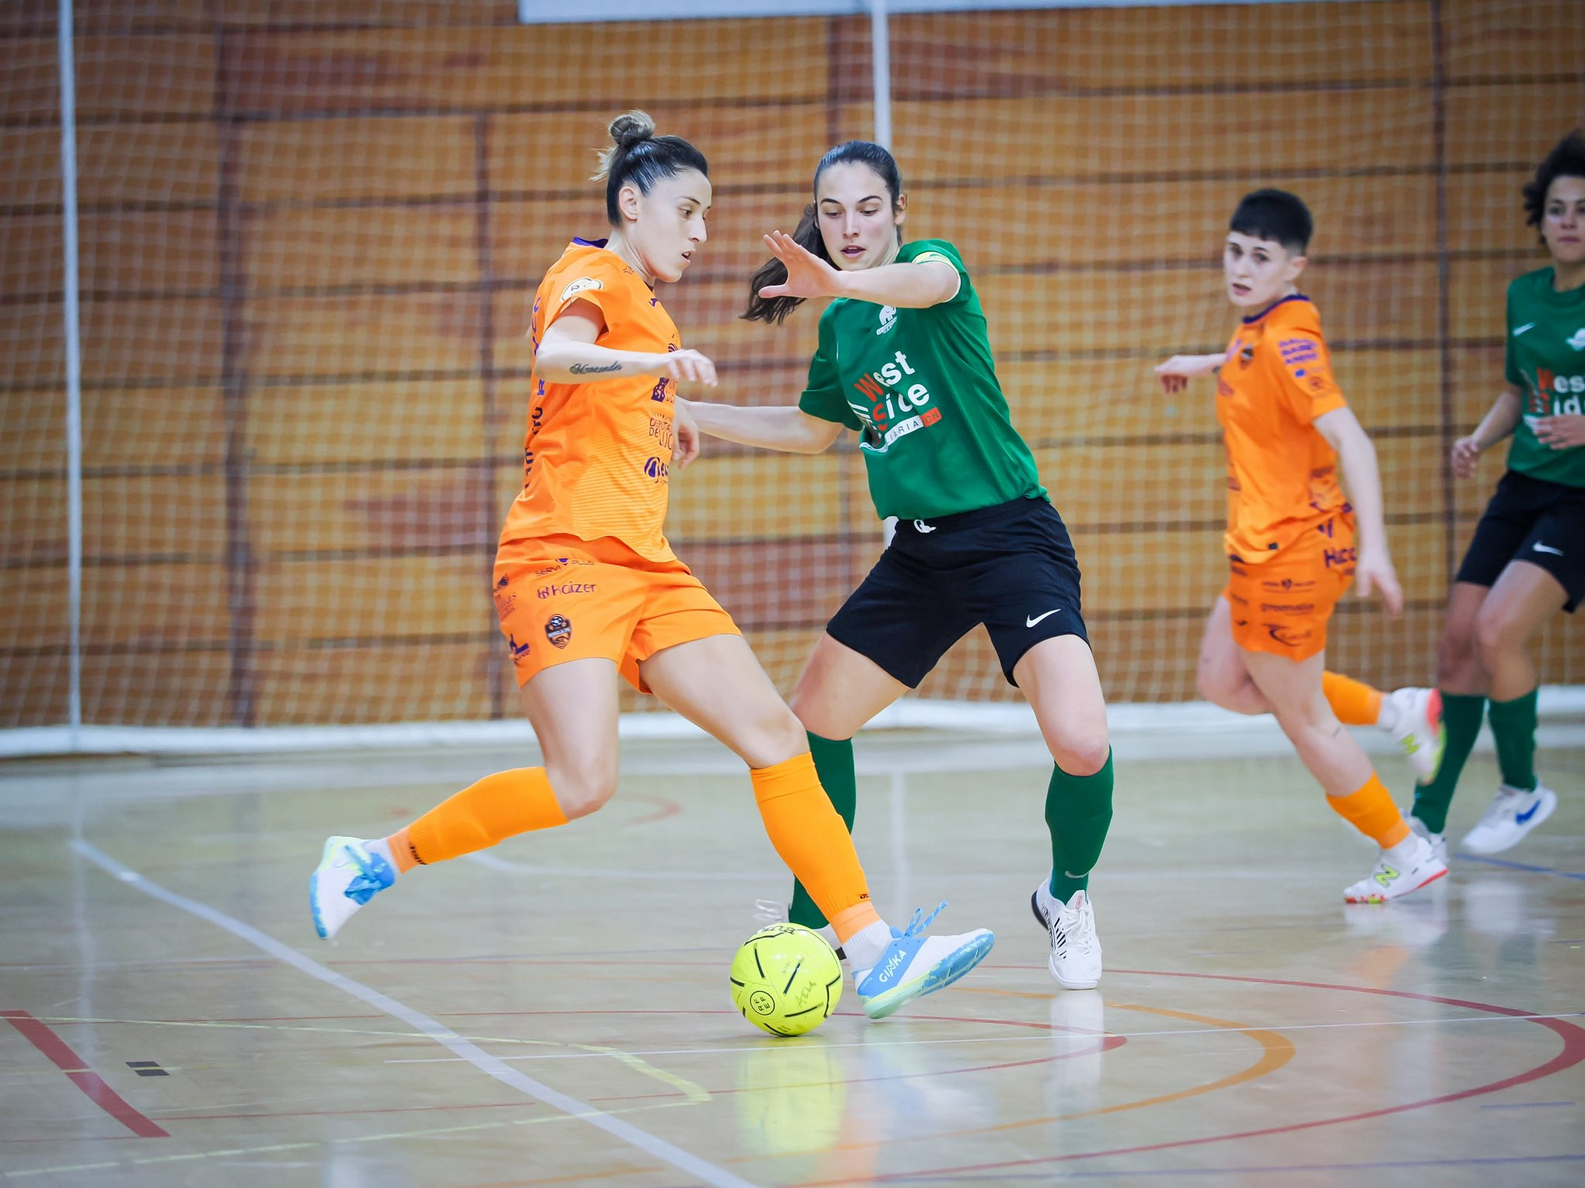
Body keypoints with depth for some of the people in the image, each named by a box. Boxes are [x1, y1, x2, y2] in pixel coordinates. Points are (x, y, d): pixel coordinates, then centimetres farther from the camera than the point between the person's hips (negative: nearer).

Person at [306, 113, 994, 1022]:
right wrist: (658, 361, -43)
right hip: (566, 554, -9)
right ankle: (377, 860, -5)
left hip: (646, 568, 9)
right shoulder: (594, 276, -3)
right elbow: (557, 356, -28)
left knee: (777, 736, -4)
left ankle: (872, 952, -8)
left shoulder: (641, 301, 25)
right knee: (583, 782, -22)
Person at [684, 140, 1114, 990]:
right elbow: (811, 429, 29)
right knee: (813, 722, 6)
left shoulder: (933, 259, -10)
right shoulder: (839, 325, 10)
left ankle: (1066, 898, 6)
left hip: (1011, 536, -7)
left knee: (1080, 745, -23)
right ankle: (813, 921, 25)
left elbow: (931, 281, -37)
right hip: (920, 552, 7)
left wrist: (844, 281, -58)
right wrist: (691, 413, 22)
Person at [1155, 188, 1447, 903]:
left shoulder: (1284, 340, -22)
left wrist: (1374, 547, -38)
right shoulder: (1260, 331, 4)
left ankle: (1405, 856, 16)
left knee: (1303, 722, 3)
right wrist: (1208, 363, 40)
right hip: (1265, 549, 10)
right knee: (1222, 683, 19)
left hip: (1289, 554, -10)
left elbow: (1350, 440, -31)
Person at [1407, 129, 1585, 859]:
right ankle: (1426, 823, 8)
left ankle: (1522, 790, 1)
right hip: (1522, 489, 7)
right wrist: (1480, 440, 6)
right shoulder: (1525, 294, 9)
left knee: (1497, 631, -22)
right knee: (1457, 646, 0)